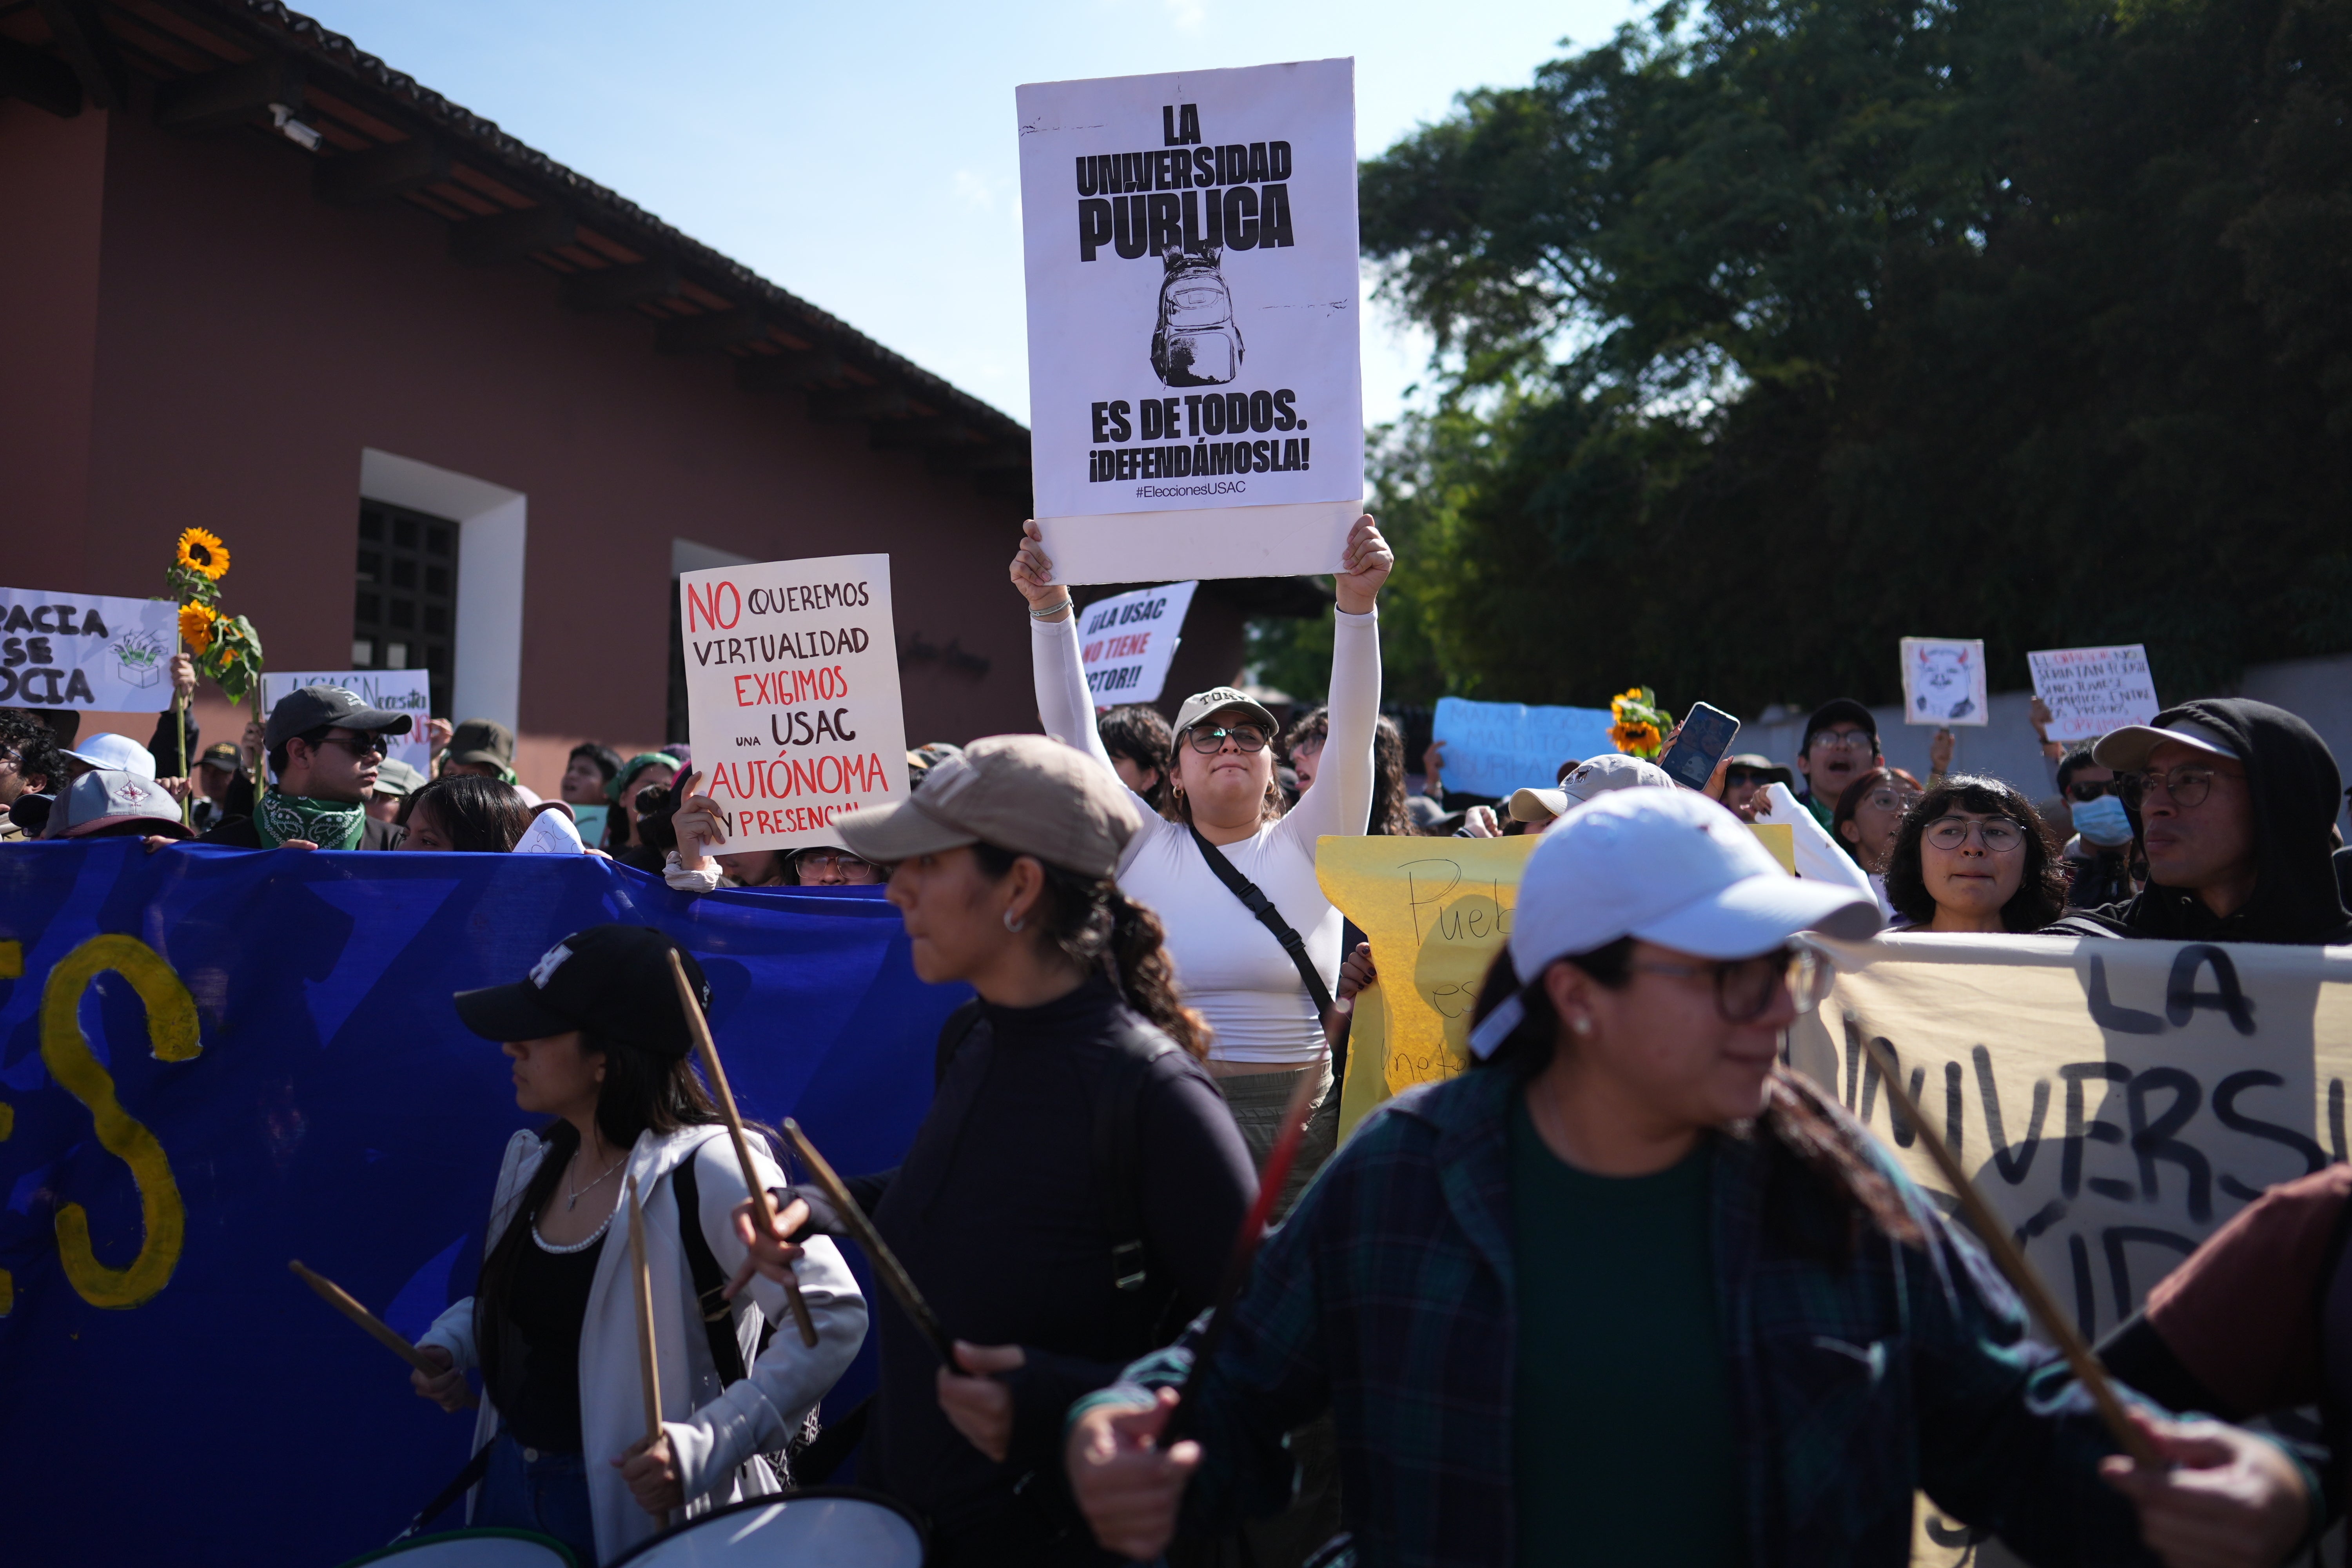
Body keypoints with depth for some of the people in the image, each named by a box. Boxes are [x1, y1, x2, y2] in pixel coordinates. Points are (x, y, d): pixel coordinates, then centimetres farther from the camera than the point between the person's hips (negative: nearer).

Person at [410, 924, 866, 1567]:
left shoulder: (706, 1170, -24)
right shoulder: (533, 1158, 1)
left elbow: (833, 1318, -28)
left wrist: (707, 1442, -33)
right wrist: (450, 1341, 1)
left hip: (645, 1508, -7)